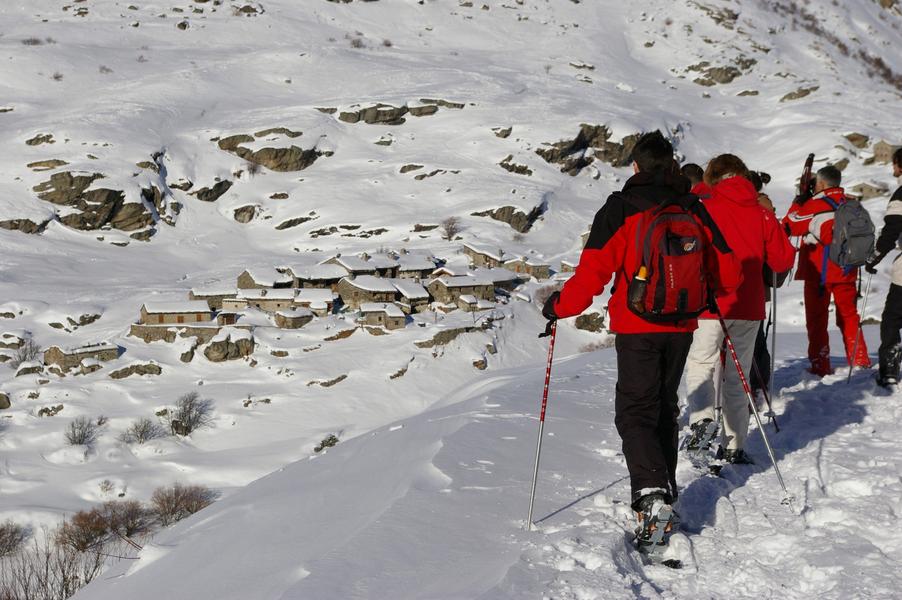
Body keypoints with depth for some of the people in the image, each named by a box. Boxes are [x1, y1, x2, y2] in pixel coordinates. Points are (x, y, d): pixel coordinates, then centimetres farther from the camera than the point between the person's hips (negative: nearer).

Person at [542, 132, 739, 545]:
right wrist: (702, 291, 29)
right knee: (664, 406, 19)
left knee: (635, 411, -1)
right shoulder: (693, 209, 5)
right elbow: (726, 270, 8)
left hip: (637, 327, -4)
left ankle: (650, 489, -20)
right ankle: (665, 493, 23)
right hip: (681, 326, 5)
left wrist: (561, 306, -4)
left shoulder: (622, 207, -8)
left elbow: (594, 270, -16)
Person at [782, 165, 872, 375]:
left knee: (816, 318, 4)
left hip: (818, 272, -5)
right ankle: (860, 360, 17)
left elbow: (789, 226, -4)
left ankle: (820, 365, 3)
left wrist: (797, 202, 9)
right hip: (845, 271, 5)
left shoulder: (815, 205, -13)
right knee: (848, 314, 15)